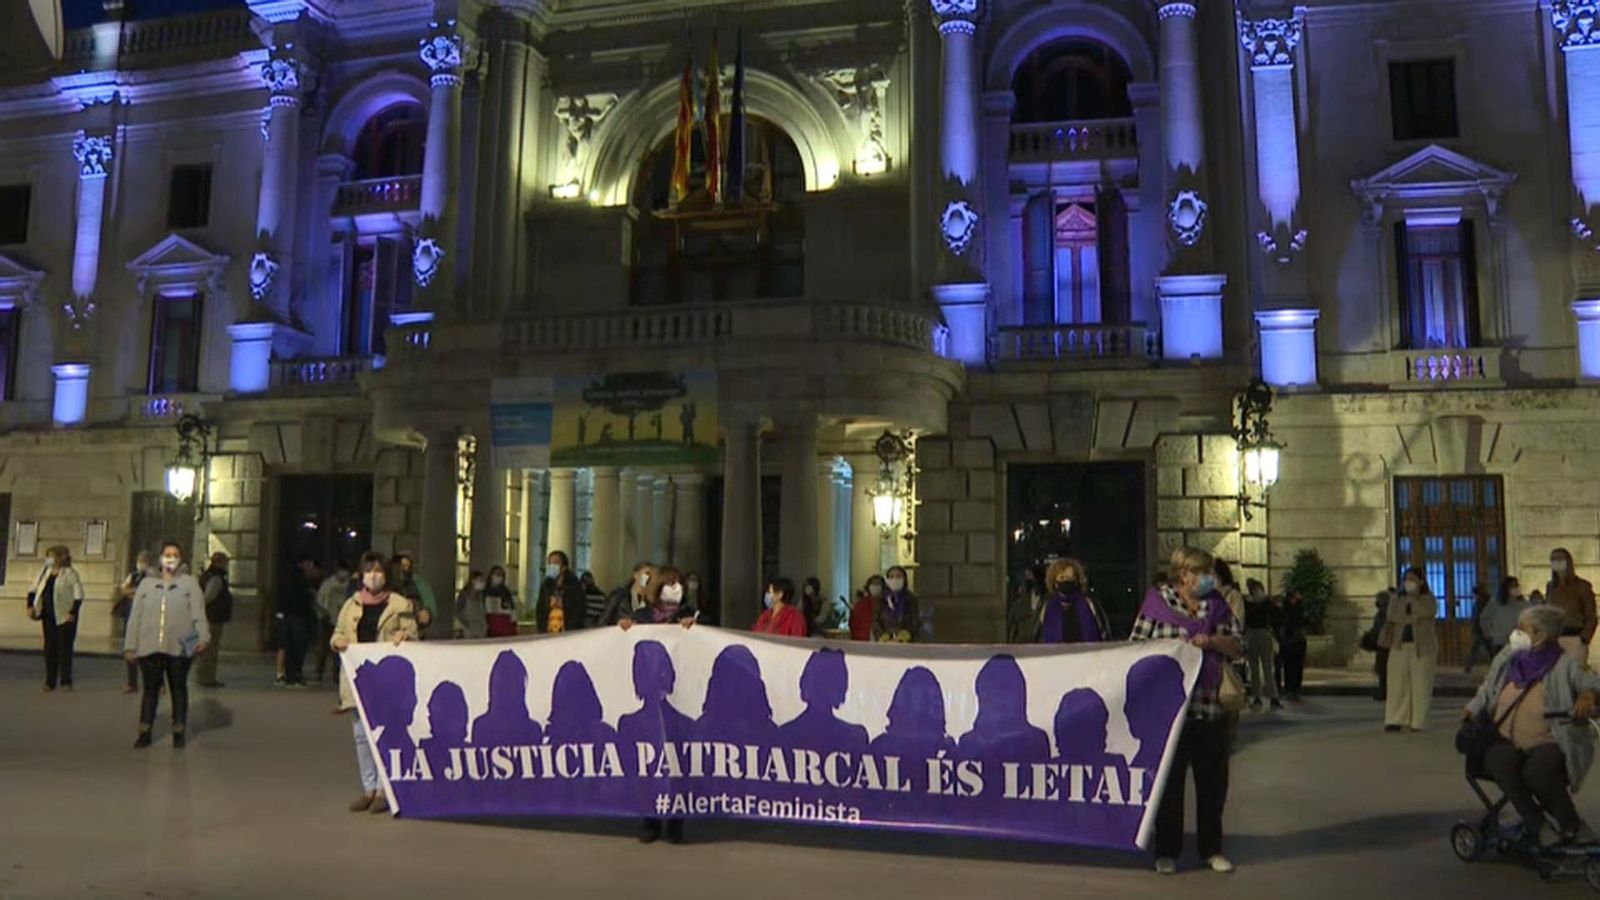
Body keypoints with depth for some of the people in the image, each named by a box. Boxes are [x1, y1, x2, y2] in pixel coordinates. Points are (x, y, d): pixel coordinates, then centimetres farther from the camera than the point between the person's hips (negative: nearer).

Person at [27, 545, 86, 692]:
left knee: (64, 648, -1)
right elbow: (33, 589, 17)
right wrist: (30, 605, 4)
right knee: (49, 648, 8)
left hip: (64, 616, -6)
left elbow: (79, 595, -13)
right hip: (48, 615, 6)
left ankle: (66, 681, 7)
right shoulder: (45, 572, 9)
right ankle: (50, 682, 15)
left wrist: (73, 612, -19)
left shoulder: (69, 573, -9)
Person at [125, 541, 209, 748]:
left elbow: (198, 612, -2)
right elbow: (135, 617, 10)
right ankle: (144, 733, 12)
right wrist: (130, 646, 5)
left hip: (179, 647, -1)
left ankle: (179, 733, 13)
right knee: (150, 690, 5)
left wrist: (203, 637, -15)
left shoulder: (189, 583, 7)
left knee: (178, 689, 7)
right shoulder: (147, 584, 12)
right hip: (149, 647, 1)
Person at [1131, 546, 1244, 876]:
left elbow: (1238, 647, 8)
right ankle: (1167, 851, 18)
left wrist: (1212, 641, -10)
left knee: (1213, 782, 10)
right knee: (1168, 782, 6)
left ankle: (1212, 849, 25)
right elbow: (1136, 647, -4)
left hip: (1211, 708, 4)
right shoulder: (1157, 601, -3)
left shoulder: (1216, 604, 9)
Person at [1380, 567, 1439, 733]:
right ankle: (1395, 720, -5)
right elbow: (1391, 619, 3)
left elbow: (1425, 613, -15)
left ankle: (1417, 721, 6)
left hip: (1422, 646, -2)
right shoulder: (1397, 600, 15)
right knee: (1397, 682, -4)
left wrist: (1413, 596, -10)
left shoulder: (1428, 599, 5)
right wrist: (1412, 618, -7)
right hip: (1400, 645, 2)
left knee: (1420, 684, -2)